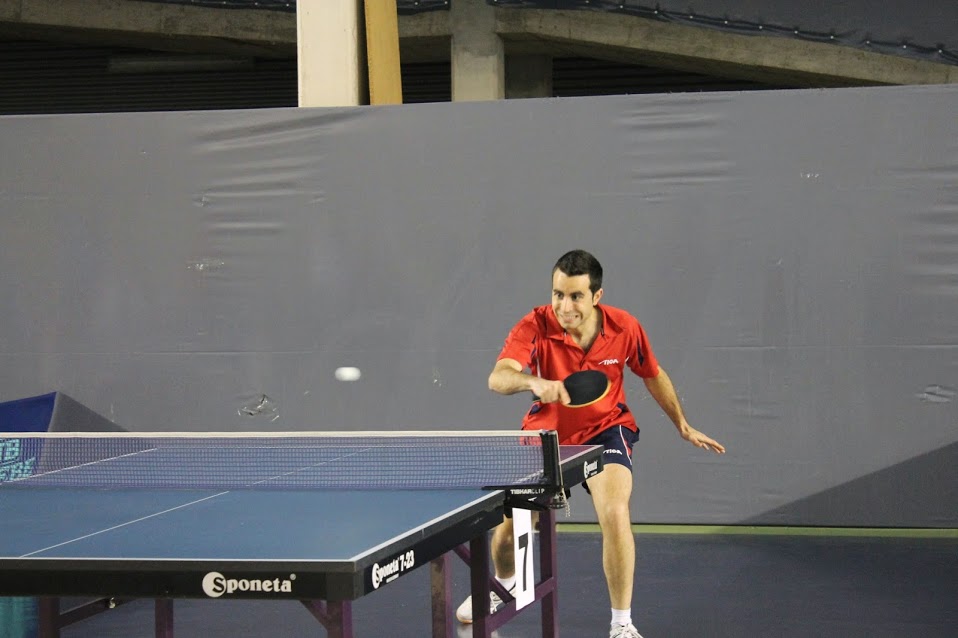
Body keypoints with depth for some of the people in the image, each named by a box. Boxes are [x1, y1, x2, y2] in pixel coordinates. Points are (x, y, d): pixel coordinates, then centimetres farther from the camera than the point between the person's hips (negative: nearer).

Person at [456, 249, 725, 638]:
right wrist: (534, 382, -58)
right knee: (506, 530, 7)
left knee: (615, 514, -27)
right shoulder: (535, 326, -24)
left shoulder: (625, 328, -17)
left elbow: (654, 376, 3)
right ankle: (505, 587, 46)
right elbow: (497, 379, -38)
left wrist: (683, 426, 10)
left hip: (604, 430, -1)